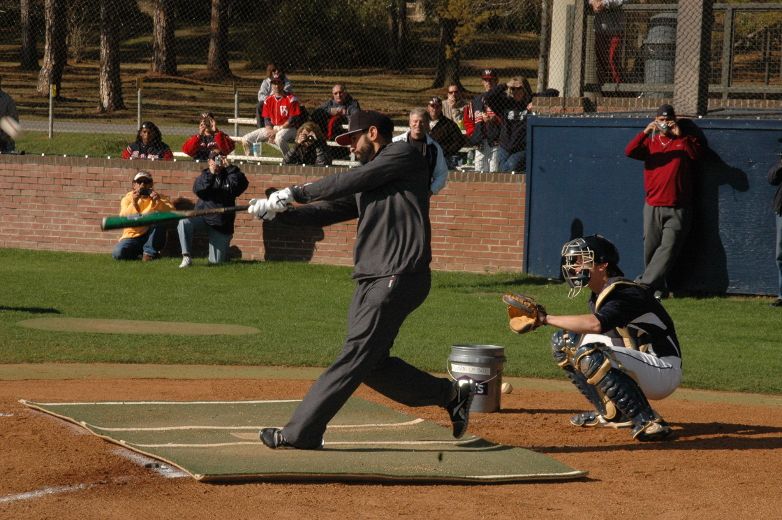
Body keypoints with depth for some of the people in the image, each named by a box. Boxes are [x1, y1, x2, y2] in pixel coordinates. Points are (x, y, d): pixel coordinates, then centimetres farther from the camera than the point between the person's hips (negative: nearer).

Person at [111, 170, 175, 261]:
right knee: (118, 253, -30)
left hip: (153, 238, 1)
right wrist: (134, 203, -28)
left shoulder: (158, 198, 6)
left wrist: (158, 202, -28)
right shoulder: (127, 199, 4)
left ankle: (150, 252, -16)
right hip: (132, 236, -1)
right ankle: (139, 253, 2)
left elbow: (172, 212, -11)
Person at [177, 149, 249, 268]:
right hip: (203, 216, 0)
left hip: (222, 222, 0)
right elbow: (197, 190, -17)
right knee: (184, 223, -34)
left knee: (216, 261, 1)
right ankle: (186, 257, -27)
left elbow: (242, 184, -19)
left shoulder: (229, 176, 1)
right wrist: (210, 174, -25)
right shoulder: (204, 176, 3)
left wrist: (229, 167, -22)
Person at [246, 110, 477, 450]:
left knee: (355, 357, -9)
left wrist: (295, 193, -6)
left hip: (399, 277, -10)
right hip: (371, 280, 10)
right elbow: (328, 211, 17)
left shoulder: (403, 156, -1)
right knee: (371, 363, 8)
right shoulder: (366, 184, 24)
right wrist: (277, 211, 3)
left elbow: (348, 182, -9)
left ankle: (301, 432, -12)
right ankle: (451, 394, 20)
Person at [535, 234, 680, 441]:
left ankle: (647, 421, -28)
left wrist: (546, 318, -34)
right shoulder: (598, 296, 8)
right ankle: (611, 414, 11)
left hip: (664, 371, -10)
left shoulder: (627, 293, -23)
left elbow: (595, 324, -39)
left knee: (590, 355, -33)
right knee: (563, 342, 10)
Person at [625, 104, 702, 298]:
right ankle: (658, 288, 9)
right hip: (653, 207, 2)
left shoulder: (685, 141, 9)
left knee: (668, 247, -13)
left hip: (677, 209, -2)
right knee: (650, 248, 1)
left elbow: (696, 154, -12)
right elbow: (629, 152, -5)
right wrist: (645, 132, -16)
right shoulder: (650, 142, 13)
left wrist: (680, 136, -20)